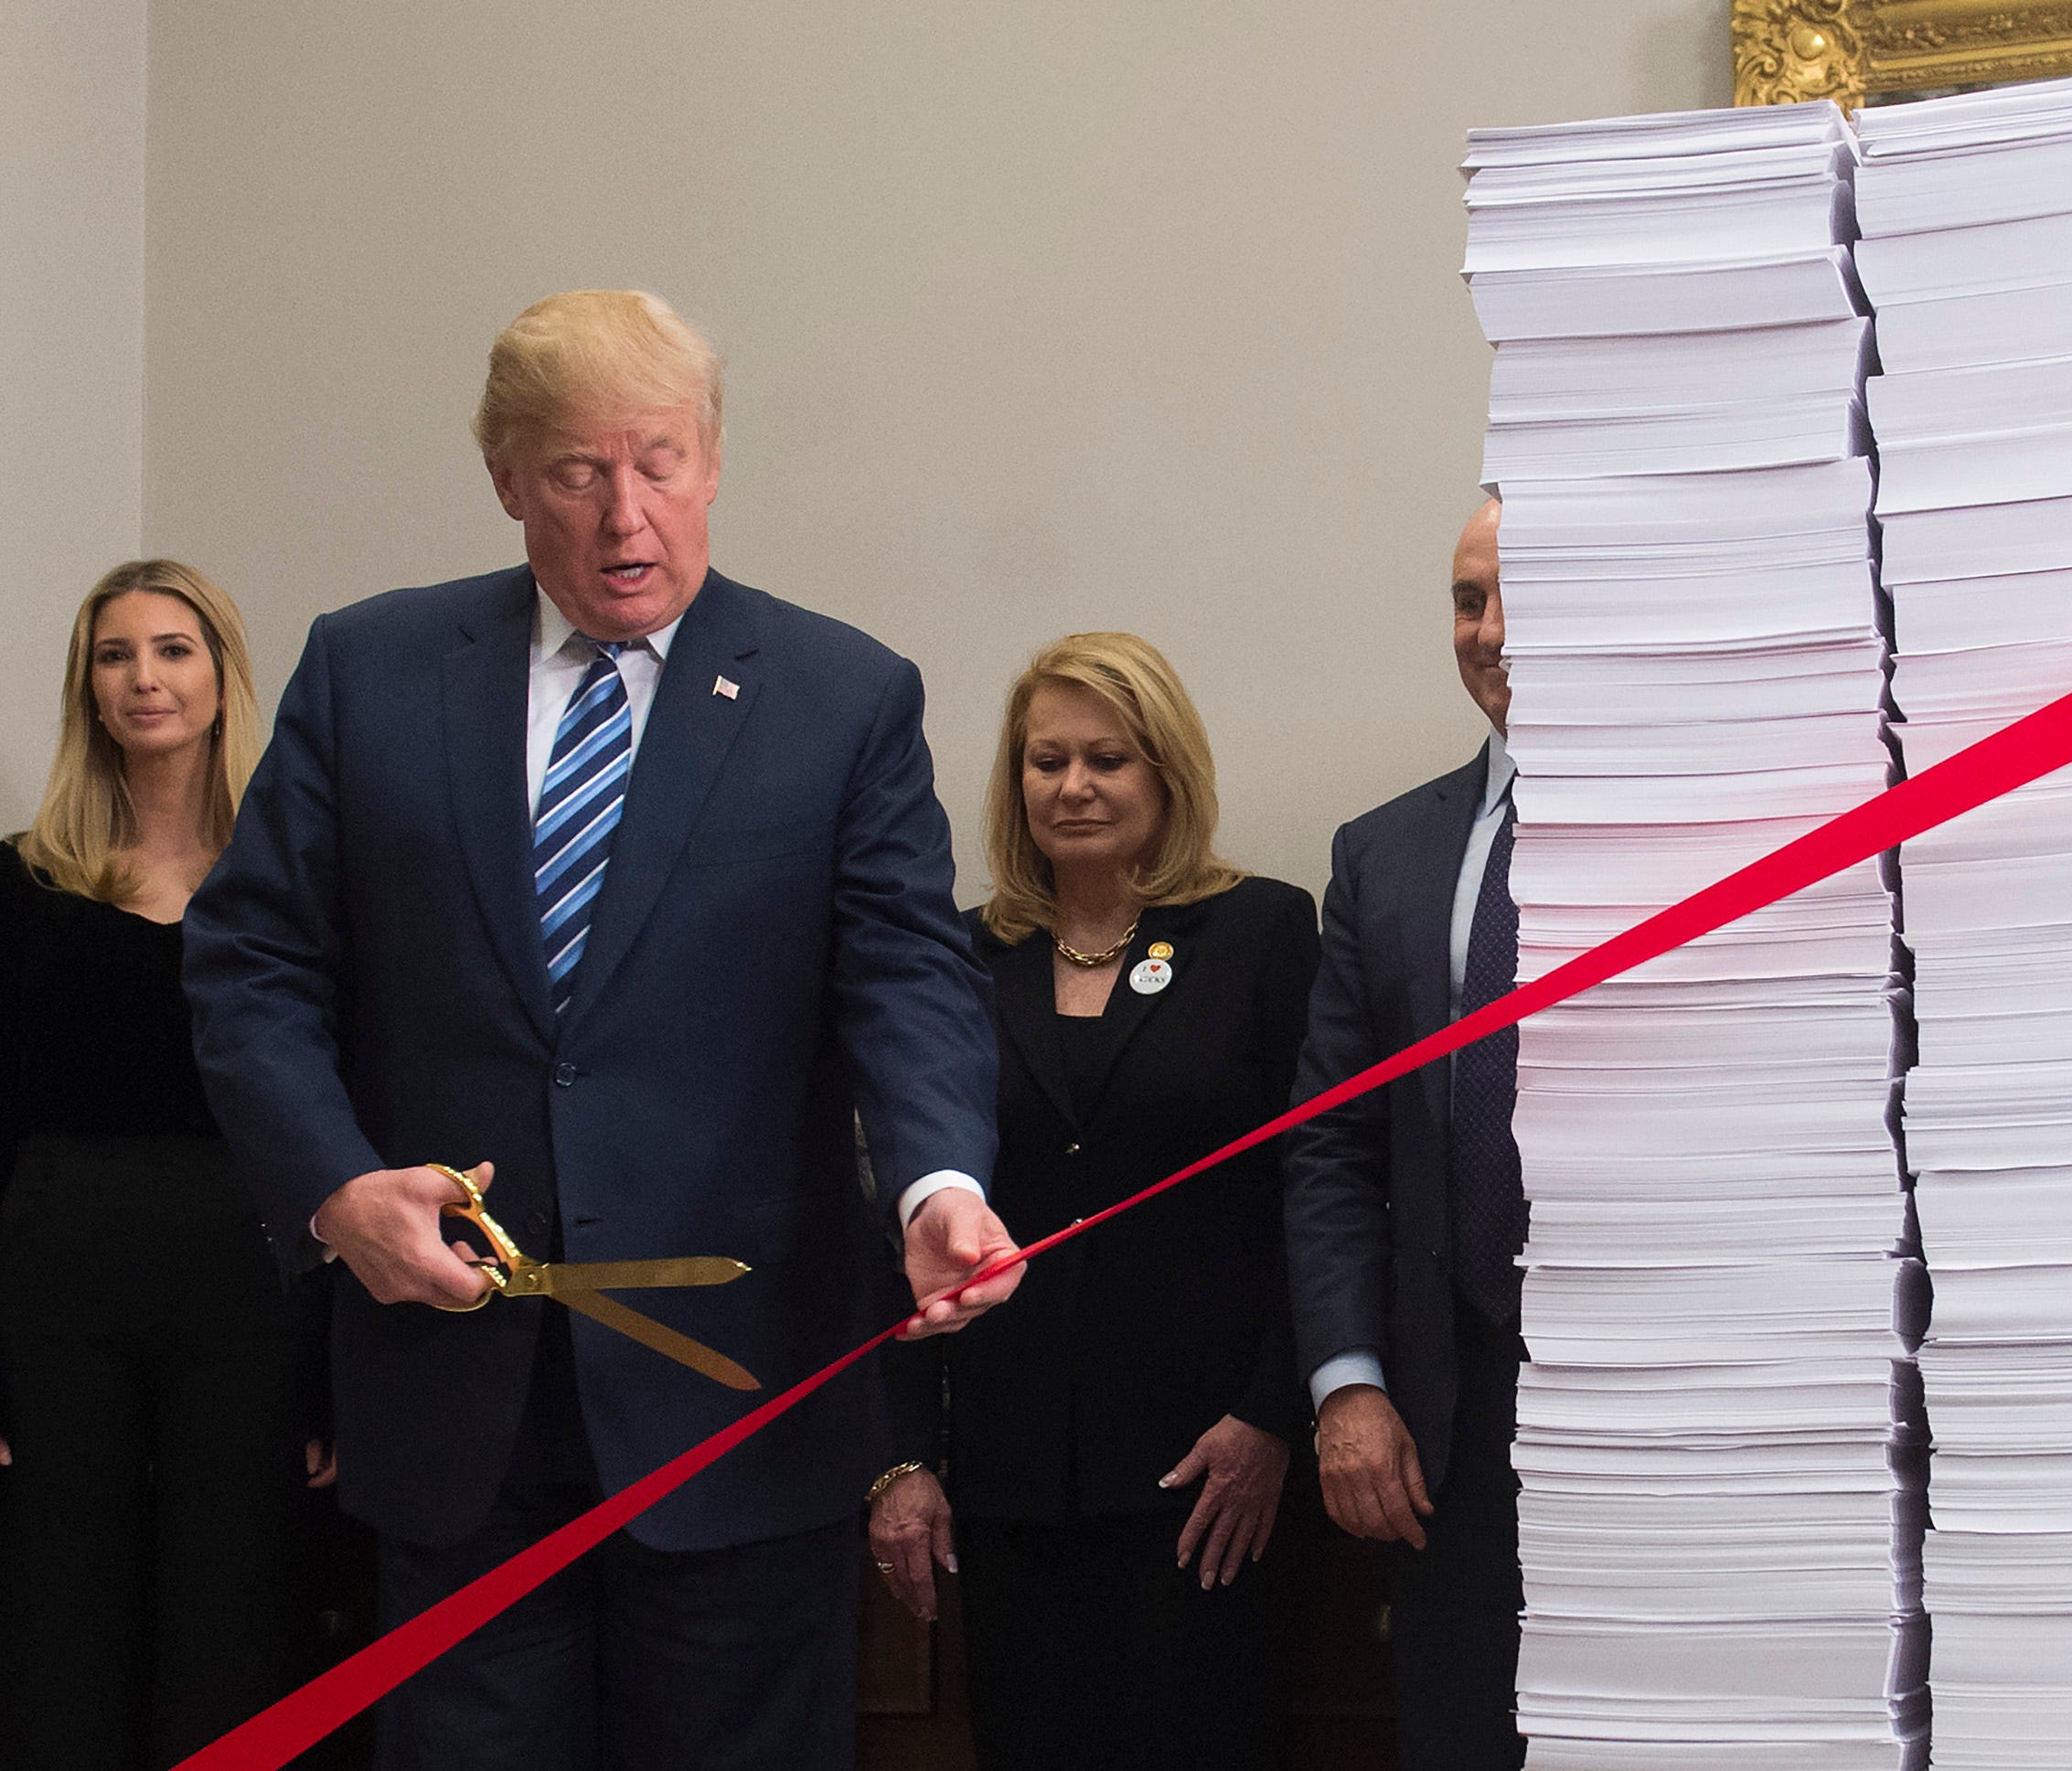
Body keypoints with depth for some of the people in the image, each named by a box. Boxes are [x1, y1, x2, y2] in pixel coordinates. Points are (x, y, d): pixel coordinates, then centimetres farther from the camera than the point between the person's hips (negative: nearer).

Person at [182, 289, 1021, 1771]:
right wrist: (333, 1183, -10)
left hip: (735, 1392, -1)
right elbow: (254, 961, 6)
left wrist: (940, 1182, -26)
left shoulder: (851, 699, 2)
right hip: (452, 1386, 2)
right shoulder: (370, 671, 6)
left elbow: (909, 976, -6)